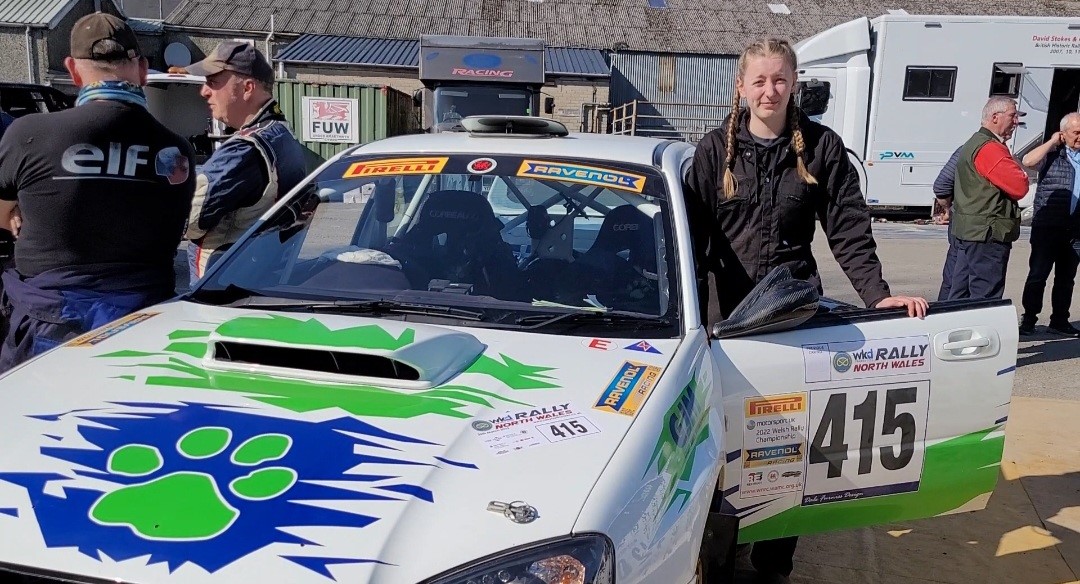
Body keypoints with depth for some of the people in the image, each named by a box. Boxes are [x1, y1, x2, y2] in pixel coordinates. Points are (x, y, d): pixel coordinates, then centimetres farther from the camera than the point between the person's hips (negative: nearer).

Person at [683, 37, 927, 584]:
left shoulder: (821, 146, 2)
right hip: (729, 309, 0)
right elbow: (694, 235, -3)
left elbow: (849, 230, 1)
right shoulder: (716, 149, 1)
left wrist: (878, 294, -11)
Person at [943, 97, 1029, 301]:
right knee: (986, 298, -7)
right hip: (988, 235, -11)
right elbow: (1019, 188, -21)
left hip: (968, 231, 11)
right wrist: (1022, 176, 2)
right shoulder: (990, 149, -16)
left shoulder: (972, 144, 18)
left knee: (960, 294, 13)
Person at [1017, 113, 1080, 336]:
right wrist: (1052, 142, -13)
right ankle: (1029, 319, 7)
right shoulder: (1052, 154, -3)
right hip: (1048, 226, -5)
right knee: (1038, 274, -1)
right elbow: (1028, 161, -22)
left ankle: (1060, 320, 21)